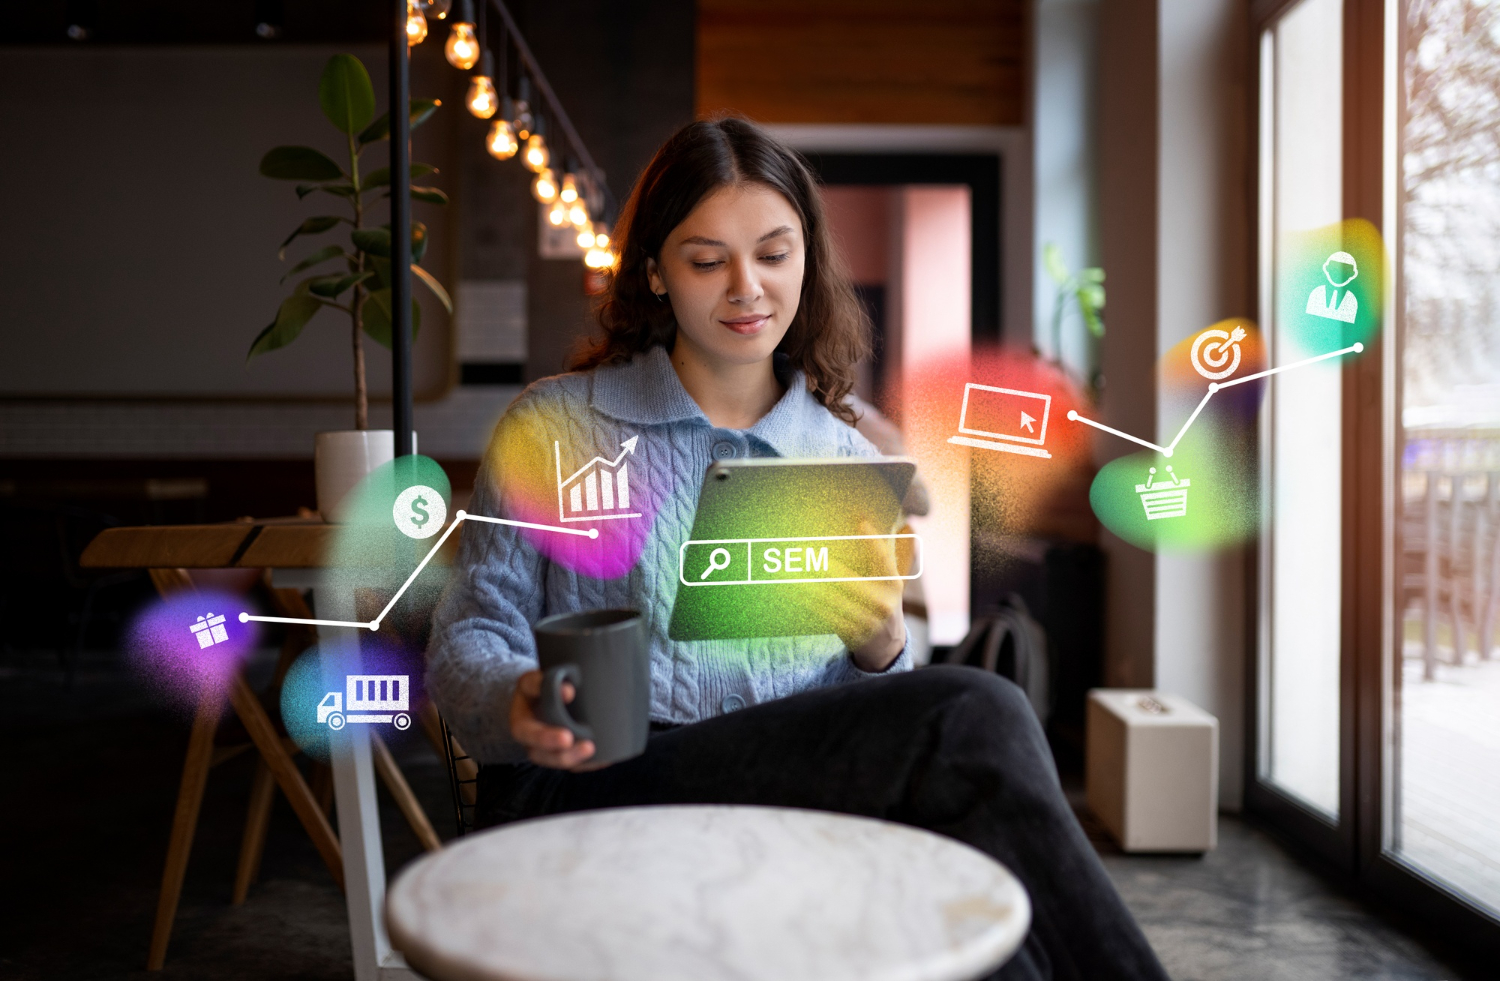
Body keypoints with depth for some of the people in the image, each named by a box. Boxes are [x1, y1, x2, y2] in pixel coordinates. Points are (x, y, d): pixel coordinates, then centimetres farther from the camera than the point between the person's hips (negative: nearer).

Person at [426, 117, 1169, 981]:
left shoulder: (852, 465, 17)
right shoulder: (552, 431, 10)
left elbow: (865, 722, 16)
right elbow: (470, 633, 5)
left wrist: (881, 653, -8)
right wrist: (517, 705, -18)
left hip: (796, 798, 3)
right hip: (589, 791, -3)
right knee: (972, 718, -27)